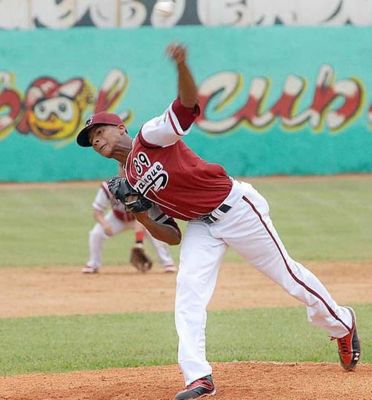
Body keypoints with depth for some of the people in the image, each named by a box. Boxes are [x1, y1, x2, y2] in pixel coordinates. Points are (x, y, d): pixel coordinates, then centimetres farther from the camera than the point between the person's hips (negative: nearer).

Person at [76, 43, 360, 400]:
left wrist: (181, 66, -44)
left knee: (287, 274, 4)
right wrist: (139, 216, -8)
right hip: (200, 226, 6)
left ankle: (341, 326, 25)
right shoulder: (129, 182, 10)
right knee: (188, 292, -14)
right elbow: (169, 236, 10)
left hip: (234, 206, -6)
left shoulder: (151, 137, -8)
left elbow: (189, 103, -25)